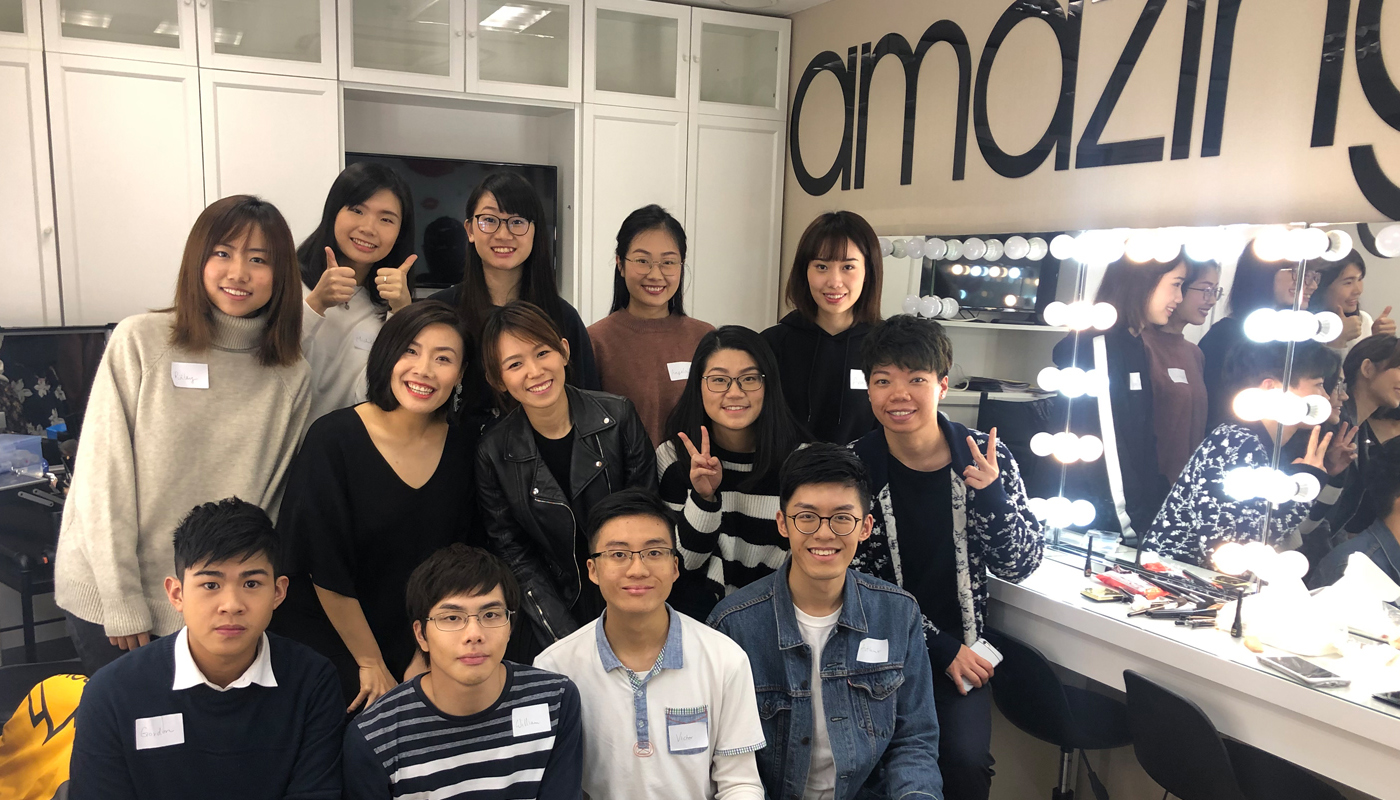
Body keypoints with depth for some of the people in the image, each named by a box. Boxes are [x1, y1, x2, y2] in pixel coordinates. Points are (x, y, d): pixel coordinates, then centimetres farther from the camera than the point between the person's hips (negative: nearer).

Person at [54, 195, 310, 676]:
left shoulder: (291, 376, -2)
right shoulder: (140, 342, -8)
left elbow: (273, 498, 2)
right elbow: (102, 478, -9)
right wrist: (123, 603, -11)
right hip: (107, 601, -1)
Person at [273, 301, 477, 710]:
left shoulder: (461, 447, -2)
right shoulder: (332, 439, -14)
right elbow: (326, 569, -12)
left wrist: (423, 661, -1)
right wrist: (371, 664, -7)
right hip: (327, 652, -3)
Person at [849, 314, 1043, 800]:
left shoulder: (985, 459, -5)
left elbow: (1020, 568, -3)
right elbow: (860, 581, -7)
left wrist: (990, 495, -21)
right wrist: (939, 648, -12)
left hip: (961, 648, 1)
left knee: (965, 760, -20)